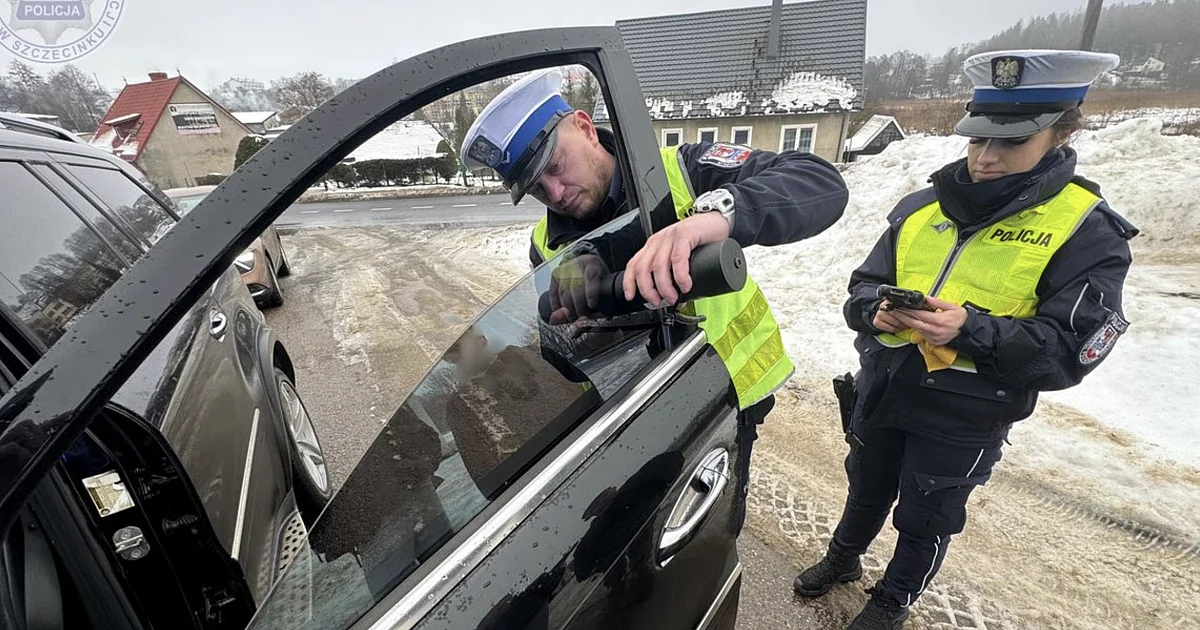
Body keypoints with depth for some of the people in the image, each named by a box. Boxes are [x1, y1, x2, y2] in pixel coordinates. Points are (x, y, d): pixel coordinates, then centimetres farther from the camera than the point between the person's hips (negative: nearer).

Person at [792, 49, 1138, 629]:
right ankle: (843, 559, 53)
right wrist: (876, 311, -19)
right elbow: (865, 282, 4)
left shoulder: (1087, 231, -12)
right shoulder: (921, 207, -1)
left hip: (963, 420, -3)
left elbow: (1067, 352, -16)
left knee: (925, 520, 19)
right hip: (880, 394, 4)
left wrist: (971, 330, -32)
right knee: (867, 491, 26)